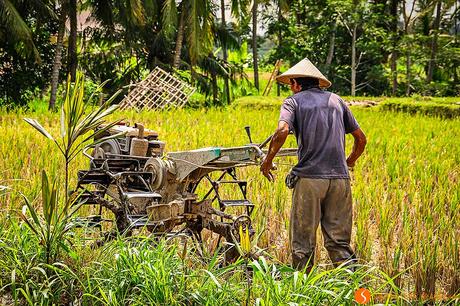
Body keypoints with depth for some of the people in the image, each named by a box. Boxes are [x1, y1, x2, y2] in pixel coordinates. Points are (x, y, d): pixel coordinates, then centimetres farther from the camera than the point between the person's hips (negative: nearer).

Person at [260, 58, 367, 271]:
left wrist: (268, 160, 0)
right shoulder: (336, 100, 20)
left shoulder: (294, 102, 7)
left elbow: (282, 131, -13)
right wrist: (349, 163, 38)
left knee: (303, 240, 4)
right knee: (339, 240, 8)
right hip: (340, 178, 4)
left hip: (309, 177, -4)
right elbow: (361, 138, 21)